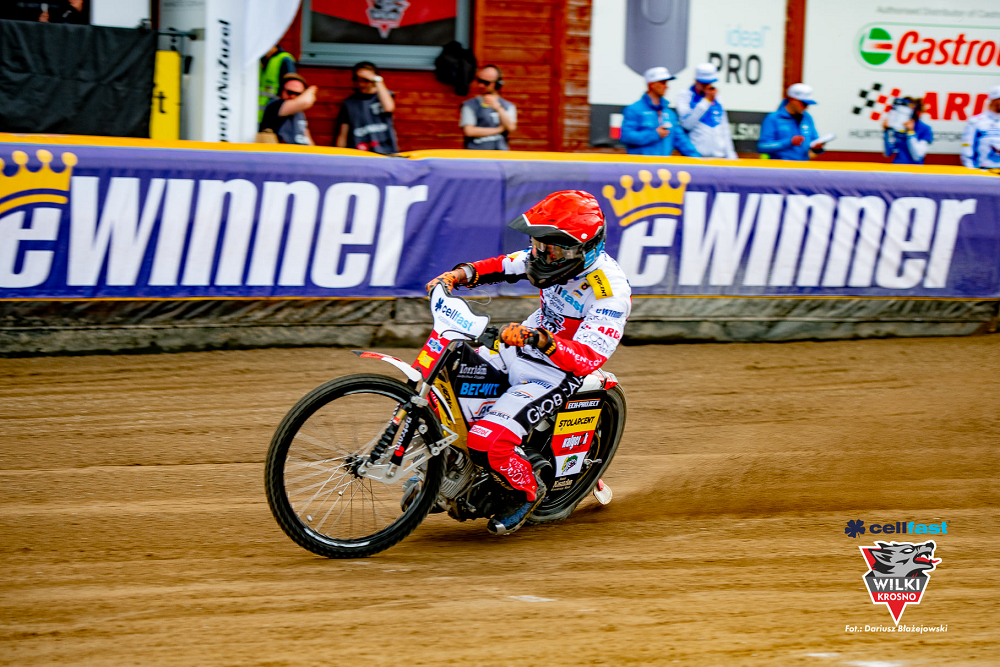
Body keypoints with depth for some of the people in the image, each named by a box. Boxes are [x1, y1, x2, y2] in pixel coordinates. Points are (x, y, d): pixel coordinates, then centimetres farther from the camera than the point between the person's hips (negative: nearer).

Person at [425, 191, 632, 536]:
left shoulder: (610, 290, -28)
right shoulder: (559, 256, -4)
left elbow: (588, 358, -36)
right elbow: (502, 267, 11)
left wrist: (539, 338, -50)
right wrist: (459, 274, -7)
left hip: (555, 375, -8)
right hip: (521, 351, 8)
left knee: (488, 442, -24)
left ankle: (529, 490, 6)